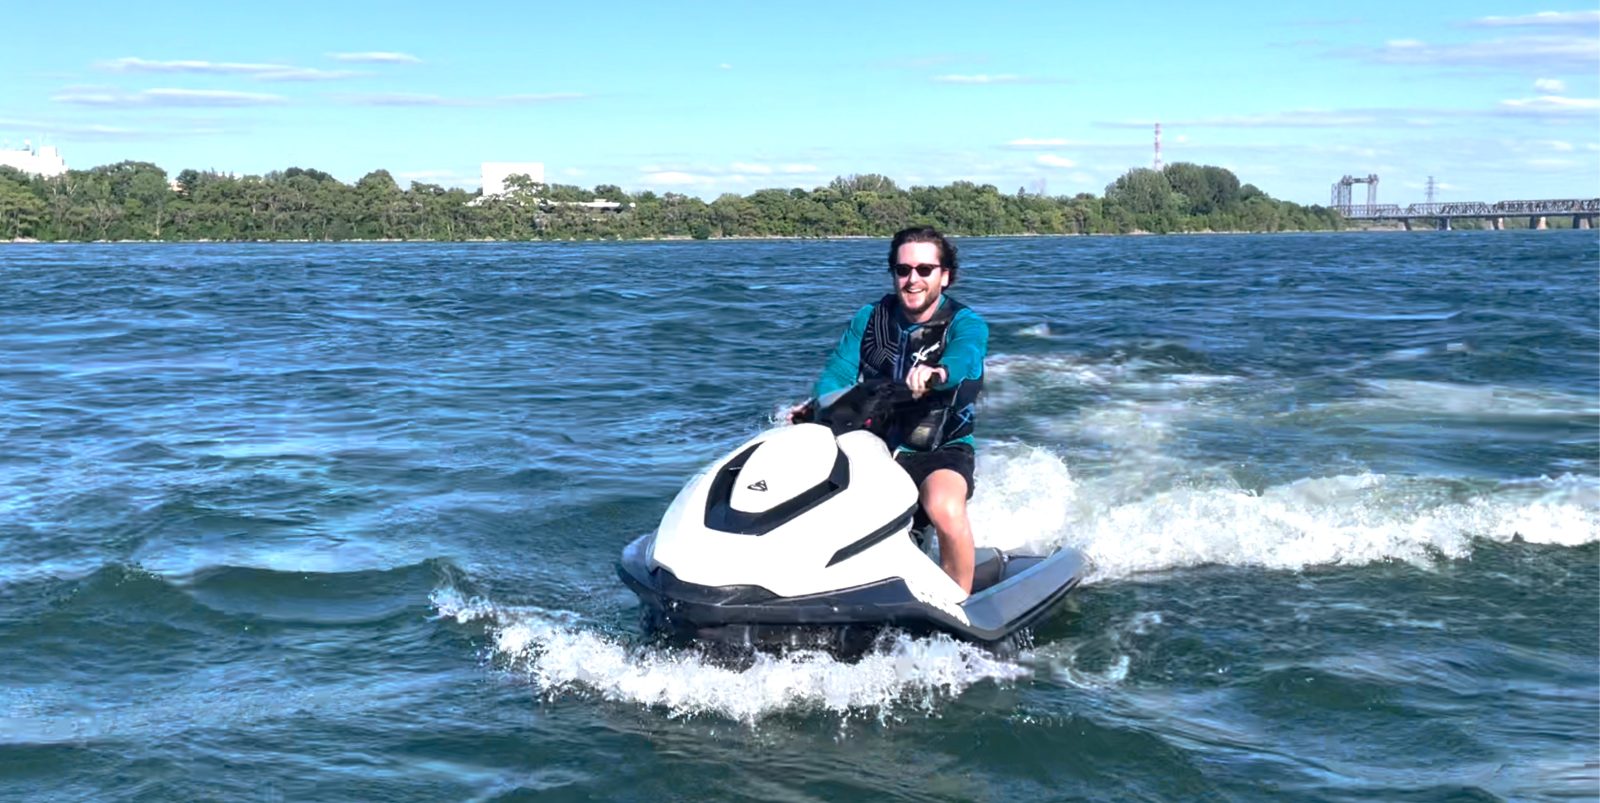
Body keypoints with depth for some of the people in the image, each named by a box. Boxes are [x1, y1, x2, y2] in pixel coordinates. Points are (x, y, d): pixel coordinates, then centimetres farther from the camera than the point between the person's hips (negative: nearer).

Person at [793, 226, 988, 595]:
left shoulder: (966, 324, -7)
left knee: (946, 509, -35)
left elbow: (963, 358, -31)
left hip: (941, 451, -4)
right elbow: (837, 374, -5)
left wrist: (936, 373, -55)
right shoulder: (869, 319, 5)